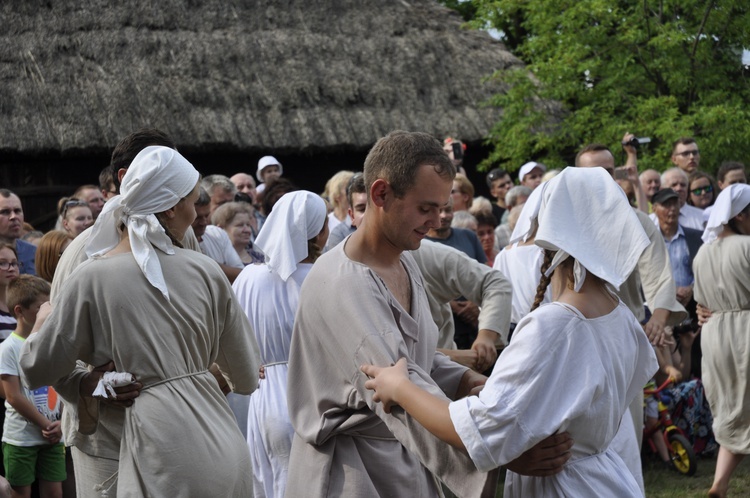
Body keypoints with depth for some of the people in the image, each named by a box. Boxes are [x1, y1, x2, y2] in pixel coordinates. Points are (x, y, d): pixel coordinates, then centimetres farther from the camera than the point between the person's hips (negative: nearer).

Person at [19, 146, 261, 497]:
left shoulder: (93, 278, -5)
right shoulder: (206, 271, 2)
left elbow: (36, 371, 3)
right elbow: (247, 379, 8)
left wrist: (42, 322, 23)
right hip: (226, 452, 3)